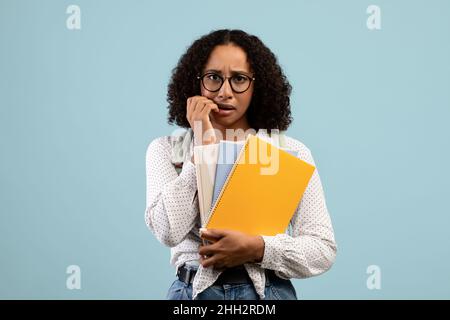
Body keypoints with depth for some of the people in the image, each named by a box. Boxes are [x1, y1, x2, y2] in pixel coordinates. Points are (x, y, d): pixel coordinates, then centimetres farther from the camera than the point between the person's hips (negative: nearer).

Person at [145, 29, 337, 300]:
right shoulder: (166, 150, 1)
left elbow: (324, 249, -3)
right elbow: (168, 232, -14)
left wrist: (257, 249, -19)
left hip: (269, 291, 0)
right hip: (195, 290, 0)